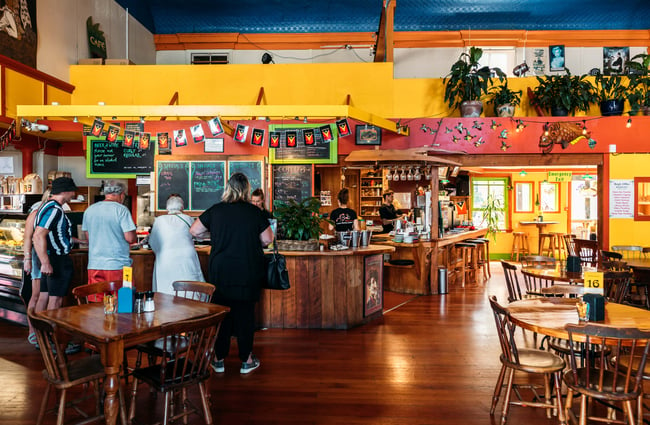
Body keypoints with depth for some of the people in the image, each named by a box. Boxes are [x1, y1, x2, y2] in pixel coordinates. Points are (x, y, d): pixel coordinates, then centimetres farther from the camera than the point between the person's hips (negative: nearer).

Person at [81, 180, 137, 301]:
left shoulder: (89, 210, 9)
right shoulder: (121, 210, -9)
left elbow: (88, 238, 16)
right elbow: (130, 238, -13)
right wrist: (135, 237, 9)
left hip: (94, 265, 5)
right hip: (117, 265, -5)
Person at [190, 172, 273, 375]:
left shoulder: (215, 210, -2)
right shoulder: (255, 212, -6)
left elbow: (194, 231, 7)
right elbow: (267, 240, 1)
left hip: (221, 272, 1)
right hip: (248, 273, -1)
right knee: (245, 313, 7)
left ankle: (219, 359, 21)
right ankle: (246, 360, 16)